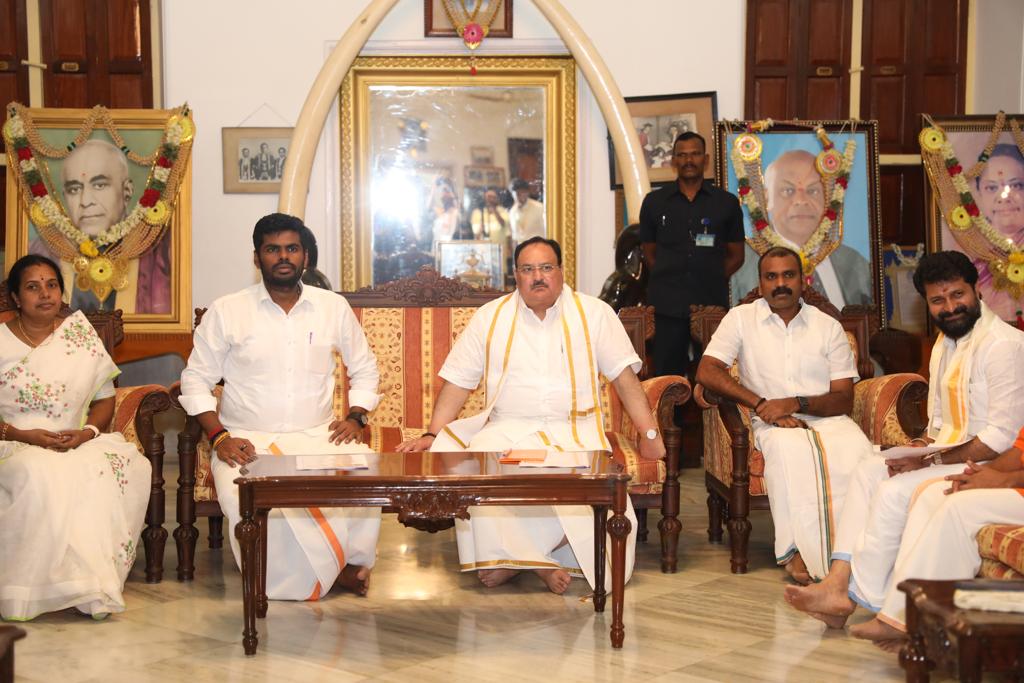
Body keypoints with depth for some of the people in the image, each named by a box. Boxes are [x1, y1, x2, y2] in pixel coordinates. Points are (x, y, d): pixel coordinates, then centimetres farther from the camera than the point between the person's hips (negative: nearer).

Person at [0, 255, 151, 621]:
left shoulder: (81, 334, 9)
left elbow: (105, 398, 10)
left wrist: (88, 432, -10)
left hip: (77, 442, 3)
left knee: (131, 466, -27)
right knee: (41, 476, -38)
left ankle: (97, 578, -21)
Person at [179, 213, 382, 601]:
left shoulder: (334, 308, 11)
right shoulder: (226, 312, 4)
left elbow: (364, 369, 21)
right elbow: (196, 379, 5)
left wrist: (356, 417, 2)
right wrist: (219, 437, -9)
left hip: (317, 437, 2)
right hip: (248, 440, -1)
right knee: (242, 494, -35)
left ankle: (352, 561, -7)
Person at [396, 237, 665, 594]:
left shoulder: (593, 313, 8)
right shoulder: (490, 317, 11)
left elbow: (624, 375, 6)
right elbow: (458, 381, 10)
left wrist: (649, 434, -2)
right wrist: (432, 435, 0)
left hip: (573, 429, -1)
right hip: (507, 427, 1)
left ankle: (519, 555, -14)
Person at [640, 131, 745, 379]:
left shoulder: (726, 203, 8)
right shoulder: (654, 202, 10)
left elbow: (736, 255, 13)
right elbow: (649, 253, 14)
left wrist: (711, 279, 1)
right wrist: (670, 279, 2)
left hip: (712, 303, 0)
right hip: (666, 305, 0)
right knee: (666, 375, -1)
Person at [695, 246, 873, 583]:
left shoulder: (828, 326, 11)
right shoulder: (741, 318, 9)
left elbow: (844, 399, 4)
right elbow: (707, 372, -4)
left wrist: (795, 403, -15)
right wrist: (762, 405, -13)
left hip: (827, 418, 2)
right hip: (772, 425, -1)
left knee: (857, 449, -33)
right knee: (791, 448, -38)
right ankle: (799, 549, -32)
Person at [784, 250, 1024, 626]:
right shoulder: (946, 341, 15)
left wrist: (934, 460, -19)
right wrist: (926, 445, -3)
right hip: (952, 453, 10)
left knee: (895, 491, -23)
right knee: (868, 470, -3)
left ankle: (859, 597, -12)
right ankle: (839, 581, -14)